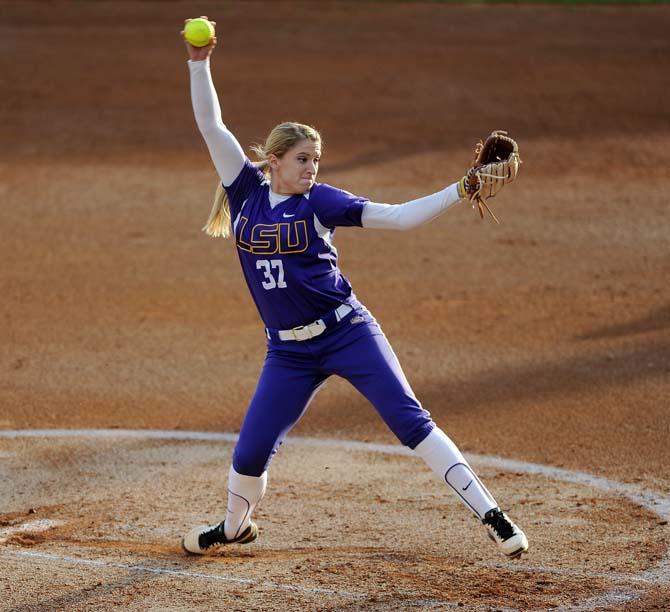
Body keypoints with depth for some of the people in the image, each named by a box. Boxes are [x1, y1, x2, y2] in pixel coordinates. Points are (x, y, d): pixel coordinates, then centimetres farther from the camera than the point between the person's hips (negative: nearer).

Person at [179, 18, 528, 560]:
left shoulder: (320, 201, -3)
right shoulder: (247, 191, 3)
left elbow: (398, 217, -8)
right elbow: (211, 127, 0)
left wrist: (459, 191, -17)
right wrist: (199, 63, -8)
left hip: (346, 333, -3)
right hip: (289, 351, 3)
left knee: (410, 420, -11)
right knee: (250, 453, 3)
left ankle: (491, 515, -11)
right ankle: (235, 527, 34)